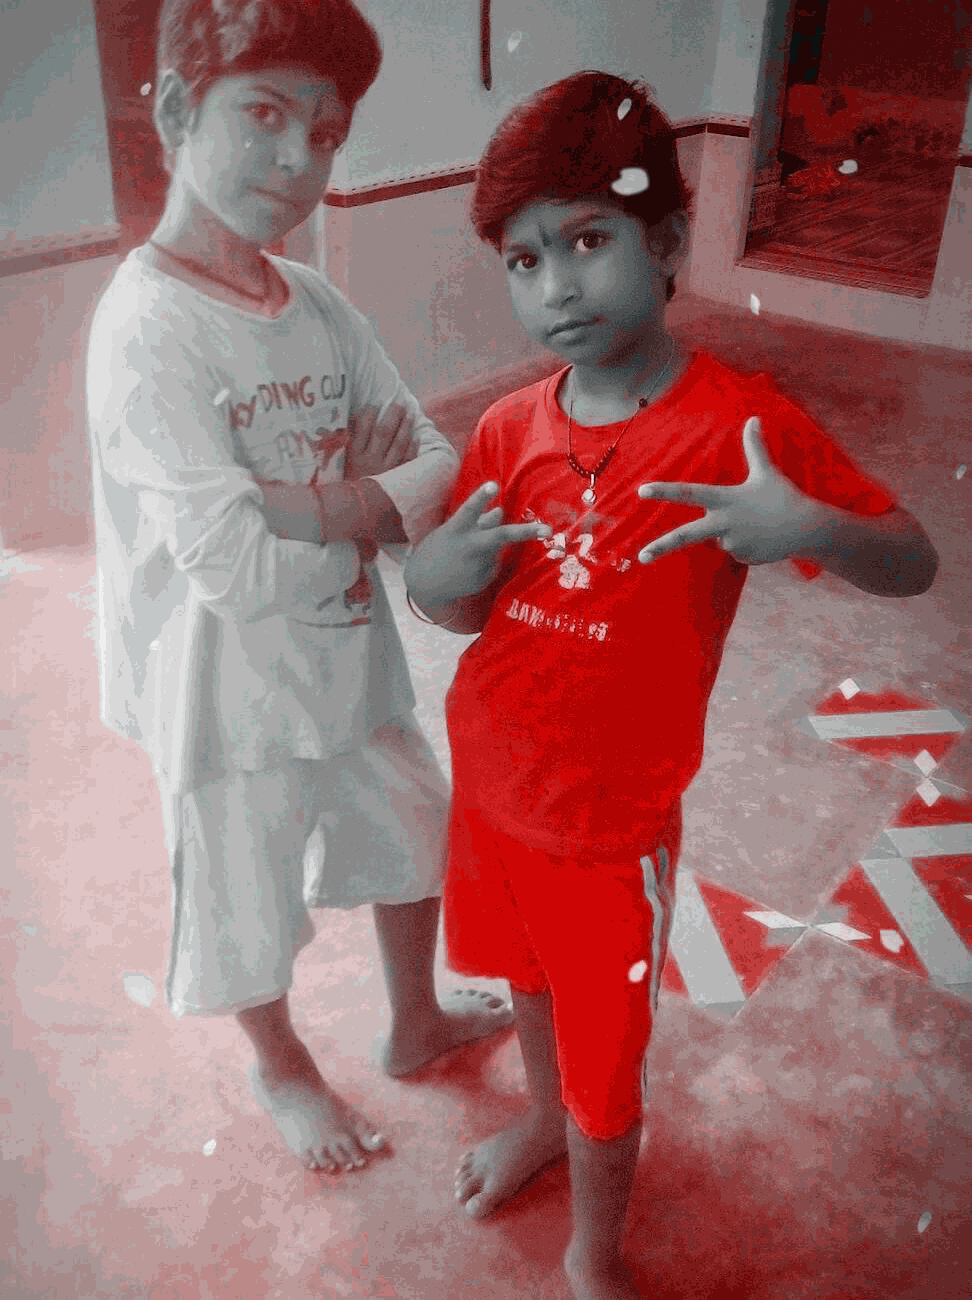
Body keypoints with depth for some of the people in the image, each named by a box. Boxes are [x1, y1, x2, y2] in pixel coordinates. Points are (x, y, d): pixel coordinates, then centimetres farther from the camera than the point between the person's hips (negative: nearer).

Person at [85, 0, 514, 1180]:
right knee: (251, 914, 17)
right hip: (235, 699, -6)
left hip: (350, 660, 7)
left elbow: (442, 466, -6)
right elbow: (233, 570, -30)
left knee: (413, 838, 25)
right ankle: (283, 1071, 50)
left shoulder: (316, 305, -3)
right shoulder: (148, 325, -24)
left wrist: (305, 505, -25)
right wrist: (377, 508, -15)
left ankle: (415, 1022, 54)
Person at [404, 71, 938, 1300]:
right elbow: (456, 607, 5)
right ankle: (544, 1117, 60)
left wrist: (810, 531, -36)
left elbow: (914, 561, -14)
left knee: (605, 1058, 12)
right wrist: (440, 572, -19)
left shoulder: (742, 423, -18)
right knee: (527, 978, 28)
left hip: (610, 824, -4)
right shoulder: (509, 430, -5)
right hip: (486, 785, 5)